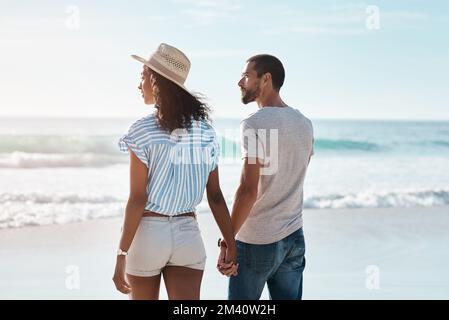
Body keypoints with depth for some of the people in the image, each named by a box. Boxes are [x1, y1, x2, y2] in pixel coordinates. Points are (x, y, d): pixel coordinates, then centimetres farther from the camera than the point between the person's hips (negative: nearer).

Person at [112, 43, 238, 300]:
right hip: (188, 233, 4)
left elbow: (137, 199, -14)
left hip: (147, 232, -3)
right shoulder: (205, 131, 4)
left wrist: (122, 255, -9)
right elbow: (215, 195, 4)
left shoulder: (142, 132, -11)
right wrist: (231, 245, 9)